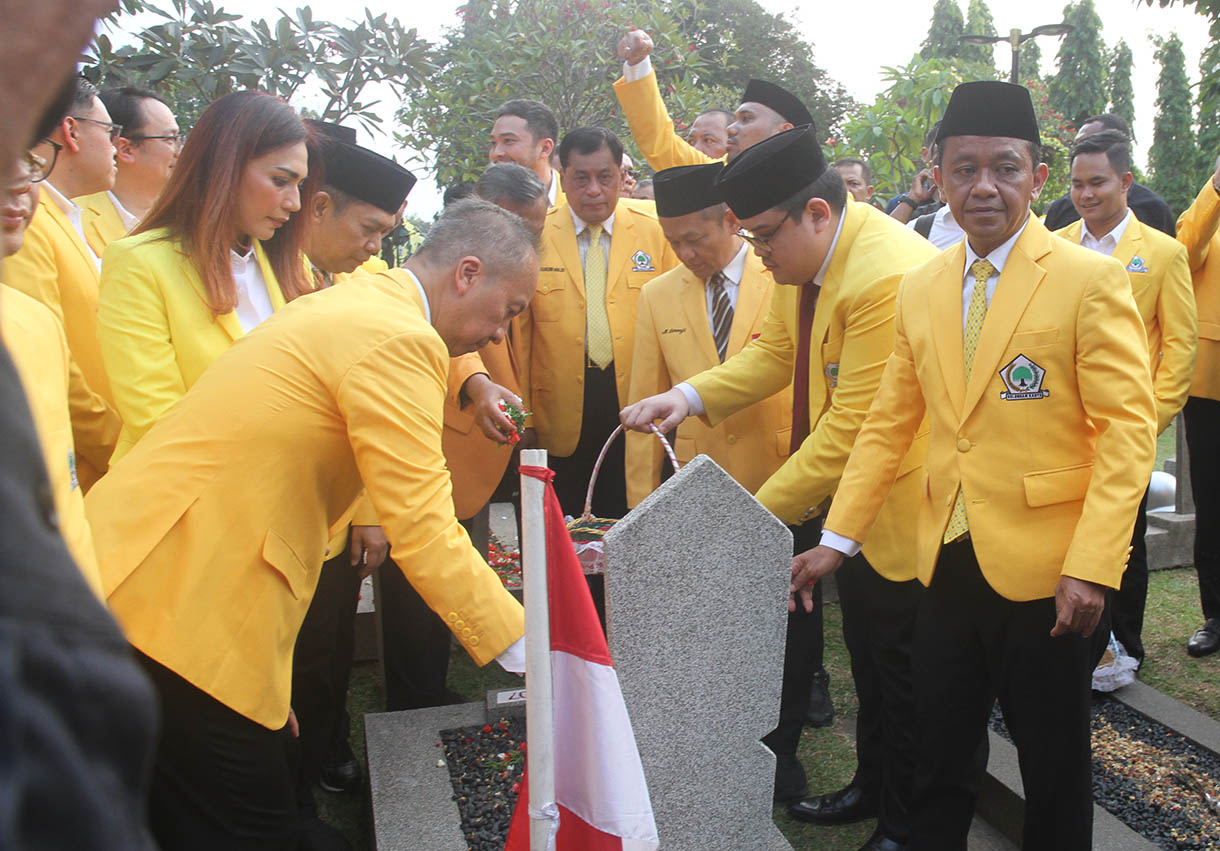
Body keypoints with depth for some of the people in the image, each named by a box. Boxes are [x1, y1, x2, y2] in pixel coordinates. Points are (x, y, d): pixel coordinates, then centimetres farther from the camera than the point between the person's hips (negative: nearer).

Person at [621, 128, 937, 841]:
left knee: (899, 674, 8)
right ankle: (872, 788, 44)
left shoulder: (889, 276, -30)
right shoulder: (808, 254, 0)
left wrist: (763, 510, -22)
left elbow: (852, 426, -29)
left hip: (902, 503, -9)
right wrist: (689, 397, -6)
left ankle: (906, 825, 30)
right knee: (865, 651, 22)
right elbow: (777, 352, 9)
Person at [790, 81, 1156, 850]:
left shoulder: (1090, 279, -8)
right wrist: (837, 540, 5)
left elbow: (1129, 428, -11)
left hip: (1044, 573, -4)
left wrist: (1091, 566, -20)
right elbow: (889, 424, 9)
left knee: (1055, 766, 13)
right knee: (941, 759, 16)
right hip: (949, 564, 4)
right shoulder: (920, 289, 7)